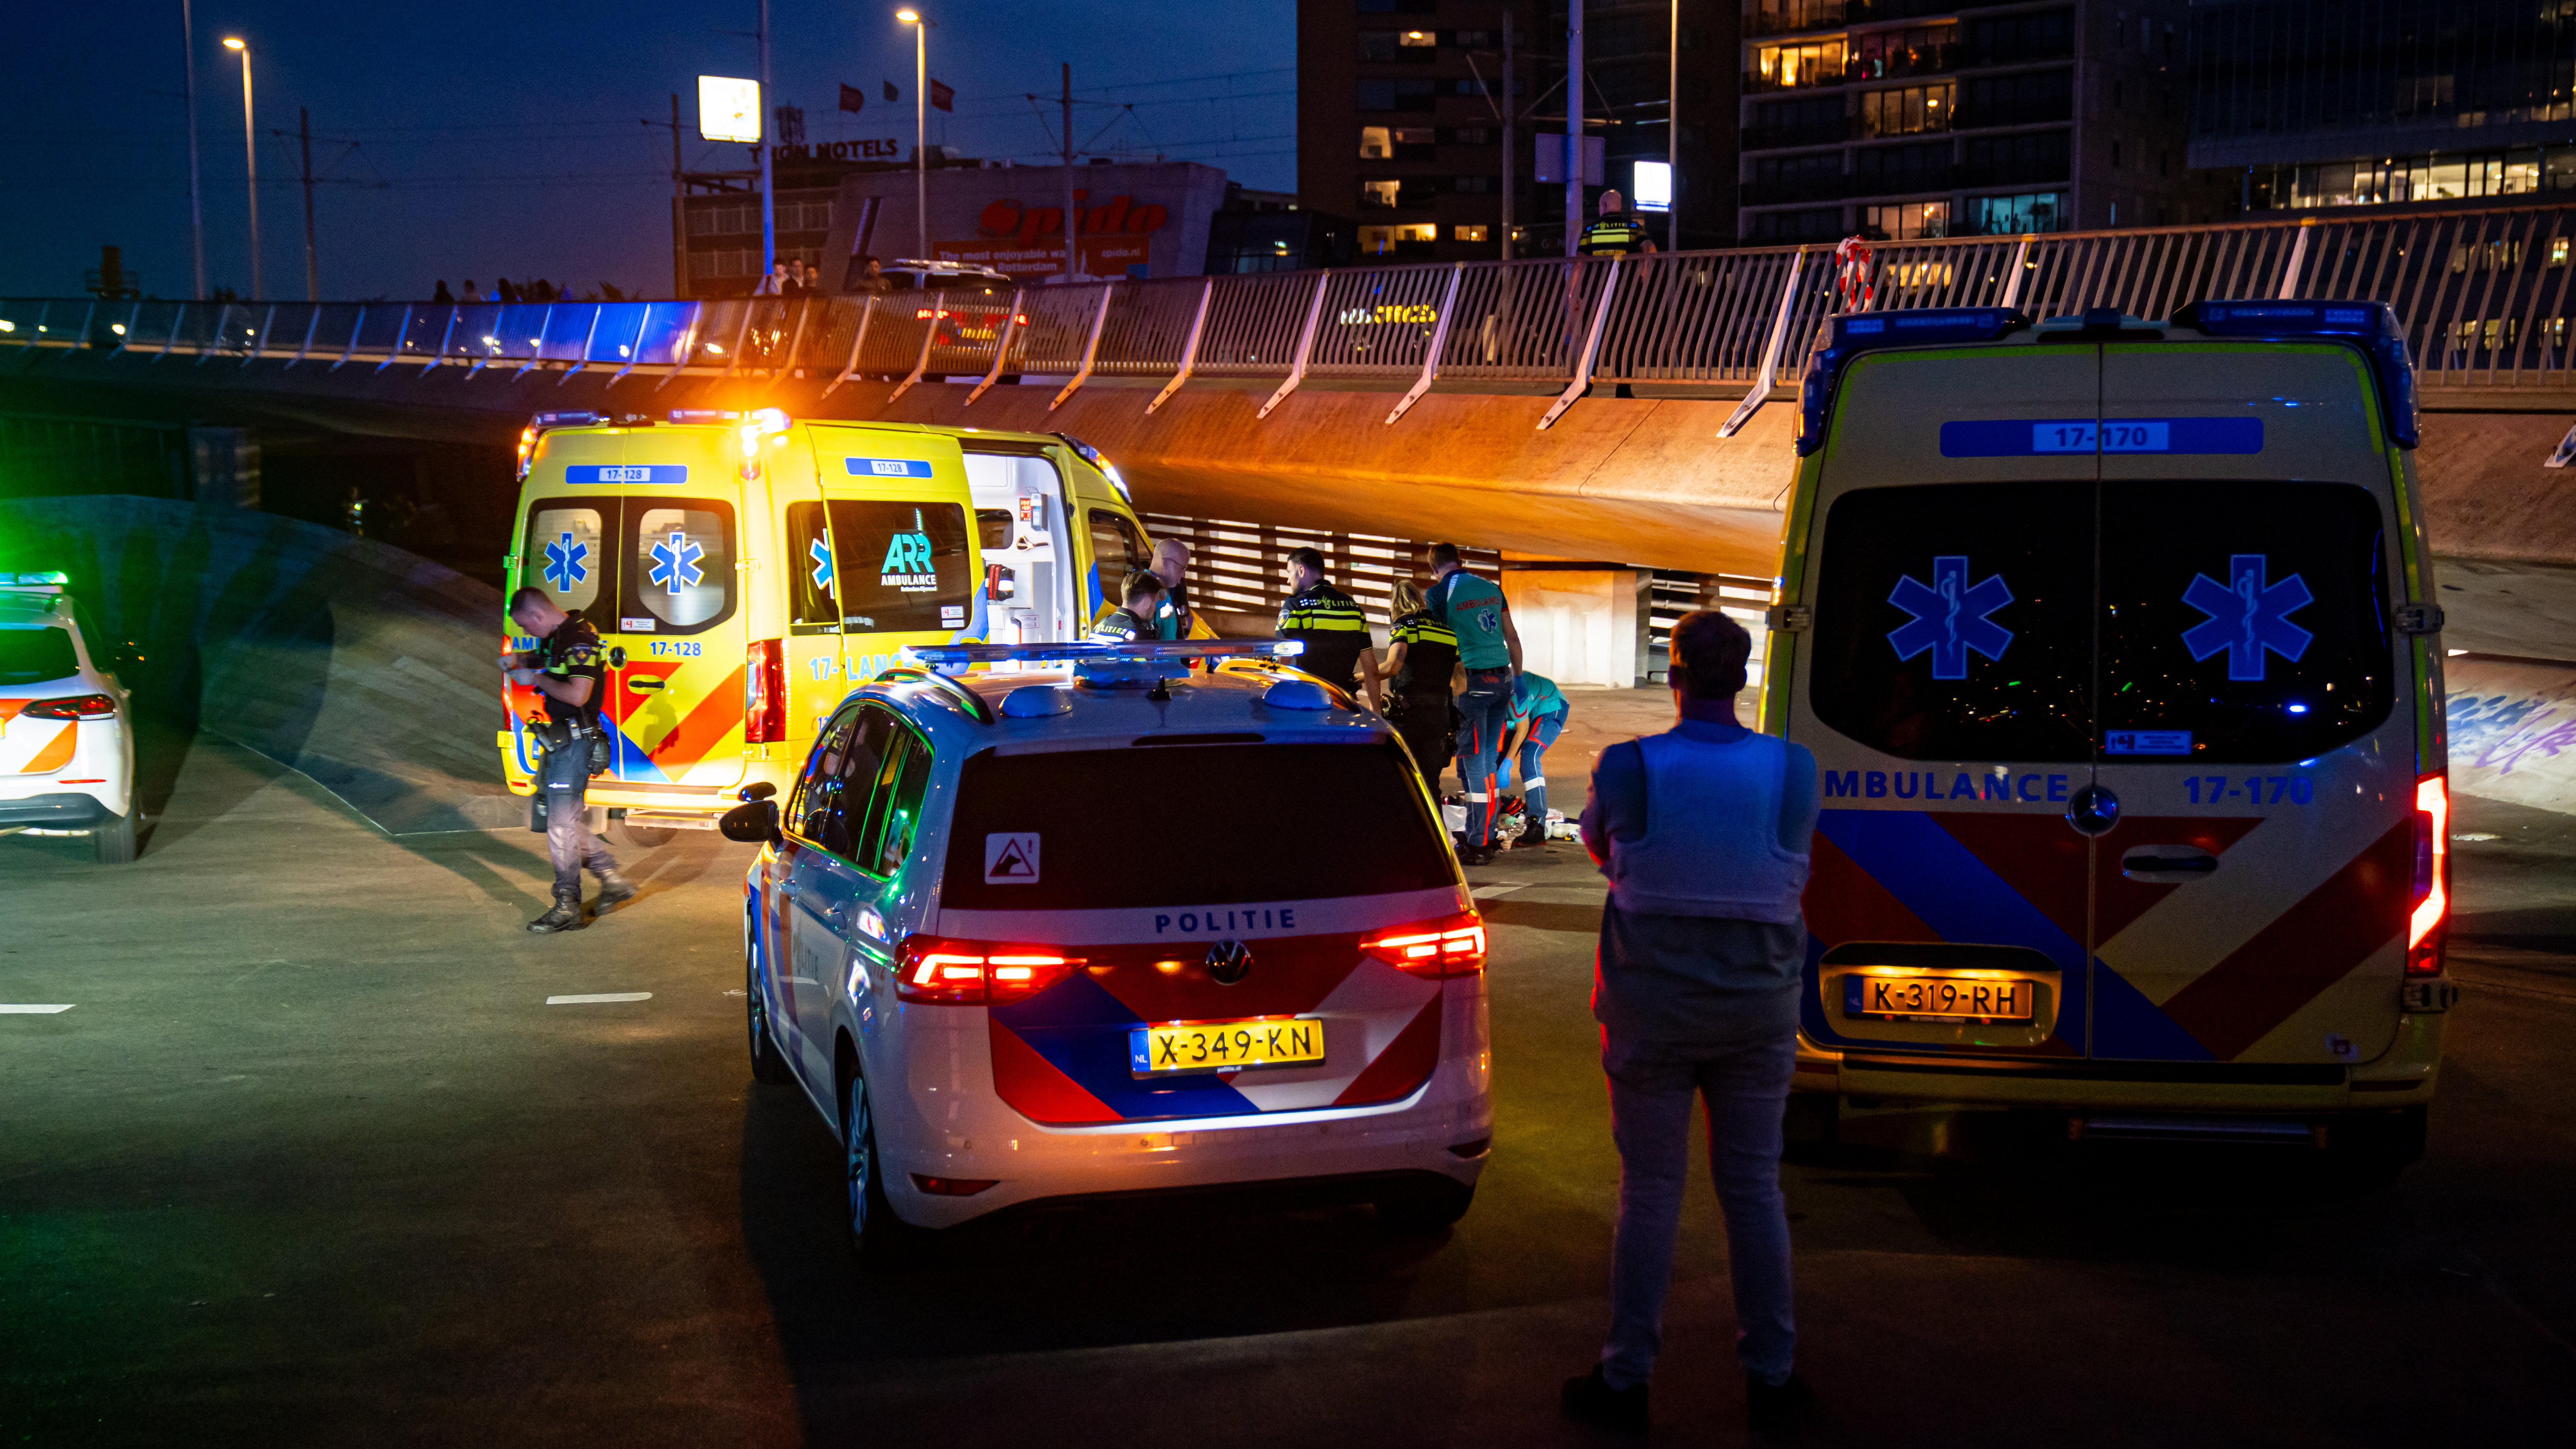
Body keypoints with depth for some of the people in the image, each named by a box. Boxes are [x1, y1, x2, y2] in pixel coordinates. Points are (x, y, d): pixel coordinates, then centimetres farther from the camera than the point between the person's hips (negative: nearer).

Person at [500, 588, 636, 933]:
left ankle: (567, 908, 1)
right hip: (559, 739, 10)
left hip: (575, 742, -10)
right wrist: (518, 660, 10)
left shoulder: (580, 640, -21)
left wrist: (536, 680, -17)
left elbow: (578, 695, -29)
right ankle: (612, 879, 28)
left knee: (562, 824, -6)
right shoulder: (556, 636, 10)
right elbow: (543, 658, 32)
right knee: (567, 818, 18)